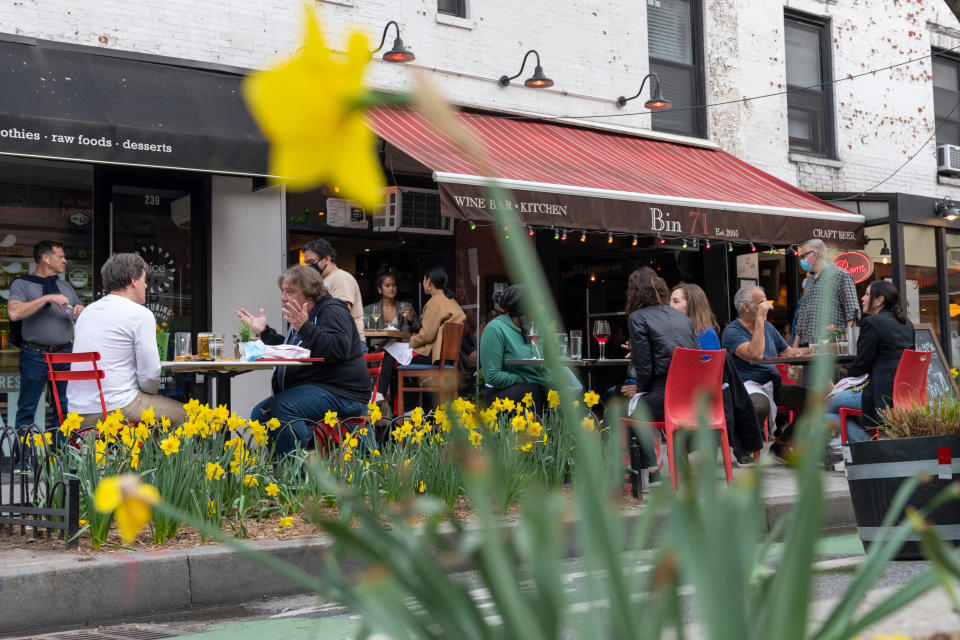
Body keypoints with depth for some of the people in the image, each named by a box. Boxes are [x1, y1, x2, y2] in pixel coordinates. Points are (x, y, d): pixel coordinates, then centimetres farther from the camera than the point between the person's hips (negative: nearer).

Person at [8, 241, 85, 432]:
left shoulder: (65, 285, 16)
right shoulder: (21, 284, -1)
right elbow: (15, 313, -19)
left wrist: (81, 311, -1)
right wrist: (47, 298, -21)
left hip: (65, 353, 5)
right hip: (35, 355, -5)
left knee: (65, 407, 9)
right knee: (27, 408, 0)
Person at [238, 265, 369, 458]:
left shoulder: (333, 312, -9)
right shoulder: (302, 316, 21)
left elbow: (340, 349, -27)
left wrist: (305, 328, -31)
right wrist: (265, 331, 25)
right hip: (308, 389, 11)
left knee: (283, 408, -31)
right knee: (261, 413, 2)